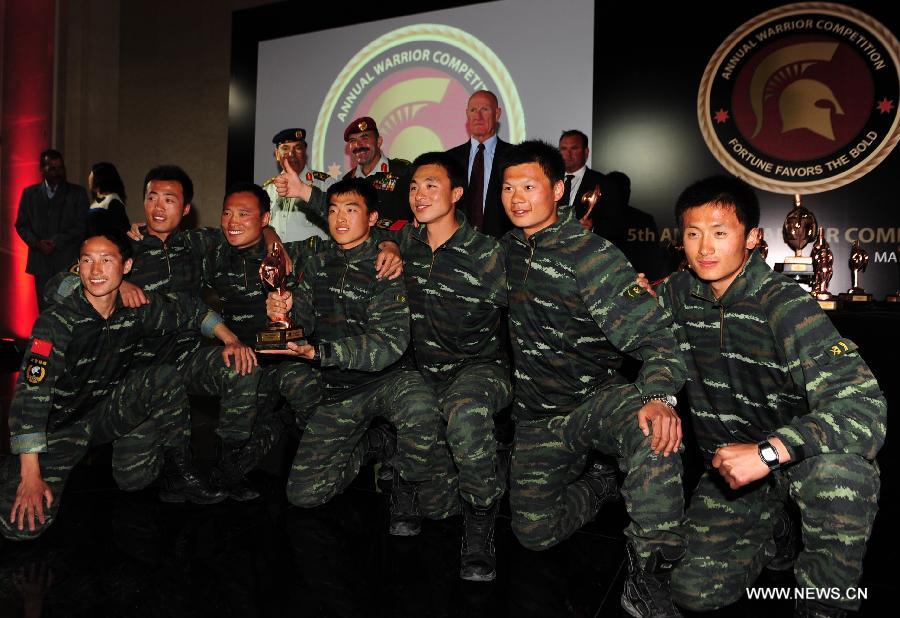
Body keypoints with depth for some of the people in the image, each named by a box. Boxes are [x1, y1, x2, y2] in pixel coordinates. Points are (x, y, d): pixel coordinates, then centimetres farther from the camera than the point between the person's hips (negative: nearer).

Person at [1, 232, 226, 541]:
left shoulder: (137, 310, -10)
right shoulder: (57, 321, -23)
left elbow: (189, 312, 7)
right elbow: (31, 394, -28)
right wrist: (30, 476, -32)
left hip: (107, 409, 4)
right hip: (60, 422, -3)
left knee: (165, 378, -22)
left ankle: (177, 474, -7)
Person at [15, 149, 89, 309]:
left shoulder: (78, 193, 6)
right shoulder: (30, 193, 14)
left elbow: (82, 226, -1)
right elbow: (21, 225, 13)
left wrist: (56, 242, -10)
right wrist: (36, 243, -6)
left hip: (68, 262, -2)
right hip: (41, 262, 3)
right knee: (45, 310, 2)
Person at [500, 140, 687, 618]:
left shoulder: (589, 255, -18)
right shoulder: (509, 248, 2)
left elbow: (654, 333, -24)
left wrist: (659, 397, -42)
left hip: (596, 399, -5)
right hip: (537, 414, 6)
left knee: (653, 434, -40)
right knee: (535, 533, 7)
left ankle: (647, 575, -25)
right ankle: (601, 484, 33)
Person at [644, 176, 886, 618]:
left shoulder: (784, 305, -22)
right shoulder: (678, 294, -5)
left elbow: (865, 407, -32)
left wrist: (767, 452, -40)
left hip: (796, 456, -4)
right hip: (729, 464, 4)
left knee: (837, 473, -38)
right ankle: (772, 534, 23)